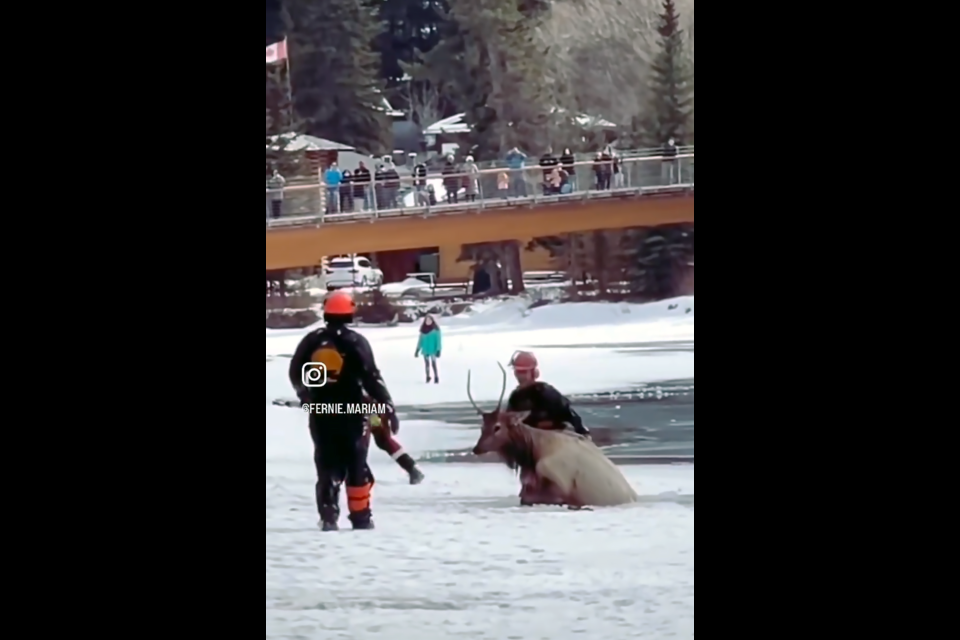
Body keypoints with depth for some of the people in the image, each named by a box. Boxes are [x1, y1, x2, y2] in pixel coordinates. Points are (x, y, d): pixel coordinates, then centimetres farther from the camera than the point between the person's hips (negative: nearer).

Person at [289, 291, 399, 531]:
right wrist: (388, 407, -7)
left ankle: (329, 515, -4)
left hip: (320, 413, 3)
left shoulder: (311, 341, 1)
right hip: (350, 412, -3)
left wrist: (305, 394, 30)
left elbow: (296, 374, 11)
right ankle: (360, 516, 8)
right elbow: (371, 378, -12)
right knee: (356, 465, 7)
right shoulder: (356, 342, -10)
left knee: (327, 464, 7)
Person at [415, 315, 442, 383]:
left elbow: (438, 340, -8)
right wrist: (417, 350, 11)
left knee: (433, 363, -10)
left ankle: (436, 377, -3)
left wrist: (438, 350, -14)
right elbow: (420, 340, 13)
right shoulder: (423, 330, 6)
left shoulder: (435, 329, -7)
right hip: (425, 349, 4)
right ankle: (428, 377, 17)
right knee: (426, 363, 5)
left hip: (432, 349, -4)